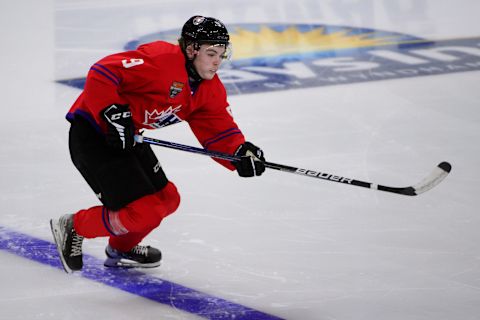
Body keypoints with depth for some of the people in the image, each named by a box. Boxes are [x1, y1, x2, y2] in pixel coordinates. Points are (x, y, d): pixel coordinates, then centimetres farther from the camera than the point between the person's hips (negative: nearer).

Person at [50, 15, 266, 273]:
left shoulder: (210, 90, 3)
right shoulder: (161, 59, -25)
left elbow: (220, 130, 2)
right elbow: (101, 73, -29)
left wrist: (242, 154, -17)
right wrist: (115, 113, -32)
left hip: (127, 136, 10)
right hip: (92, 133, -10)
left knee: (166, 199, 16)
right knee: (143, 212, -14)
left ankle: (122, 248, 40)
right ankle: (73, 229, 6)